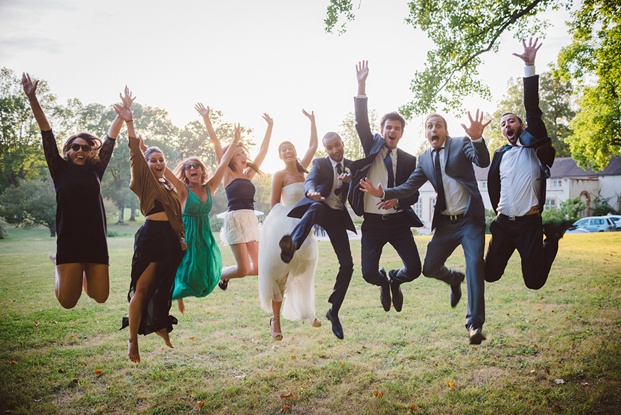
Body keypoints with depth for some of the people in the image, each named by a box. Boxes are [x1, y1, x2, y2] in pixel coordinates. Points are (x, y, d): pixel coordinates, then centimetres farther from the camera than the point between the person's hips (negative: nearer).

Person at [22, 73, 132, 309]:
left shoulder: (95, 170, 12)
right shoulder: (61, 170, 7)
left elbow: (111, 139, 13)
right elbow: (47, 133, 2)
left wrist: (124, 112, 10)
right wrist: (32, 99, -2)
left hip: (96, 240, 2)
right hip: (69, 240, -2)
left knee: (100, 297, -2)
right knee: (67, 301, -4)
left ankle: (85, 272, 33)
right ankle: (59, 264, 29)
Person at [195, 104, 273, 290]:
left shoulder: (248, 175, 17)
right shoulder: (228, 174, 3)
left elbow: (263, 150, 22)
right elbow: (216, 144, -4)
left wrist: (270, 126, 25)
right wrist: (206, 118, -9)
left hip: (251, 219, 6)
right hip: (235, 218, -6)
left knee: (258, 268, 3)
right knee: (243, 270, -10)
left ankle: (223, 274, 28)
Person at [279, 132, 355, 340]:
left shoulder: (350, 166, 17)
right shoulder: (319, 163, 9)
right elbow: (309, 180, -12)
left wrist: (351, 180, -19)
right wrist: (312, 191, -37)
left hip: (338, 214, 4)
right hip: (320, 208, -3)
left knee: (347, 264, -5)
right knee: (317, 206, -42)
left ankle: (334, 311, 9)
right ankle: (293, 244, -66)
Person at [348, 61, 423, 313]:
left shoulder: (409, 160, 6)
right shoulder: (373, 147, 6)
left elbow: (414, 194, 4)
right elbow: (361, 122, -8)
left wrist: (397, 200, -19)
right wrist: (361, 85, -19)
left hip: (398, 221, 1)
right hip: (372, 223, 0)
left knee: (414, 269, -8)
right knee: (368, 274, -6)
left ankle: (395, 281, 29)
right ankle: (384, 283, 33)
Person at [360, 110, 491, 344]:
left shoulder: (461, 144, -2)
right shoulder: (424, 159, 11)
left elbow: (483, 162, -20)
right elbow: (409, 187, 6)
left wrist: (477, 138, -41)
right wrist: (383, 193, -10)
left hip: (470, 219, -4)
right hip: (445, 222, 5)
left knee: (474, 266, -16)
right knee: (429, 268, 1)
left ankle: (475, 325, -8)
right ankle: (454, 279, 37)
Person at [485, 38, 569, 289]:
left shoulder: (533, 144, 2)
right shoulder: (499, 155, 14)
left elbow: (533, 109, -11)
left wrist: (529, 67, -18)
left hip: (529, 223, -4)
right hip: (503, 222, 4)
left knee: (534, 281, -5)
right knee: (490, 275, 3)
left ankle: (552, 238, 22)